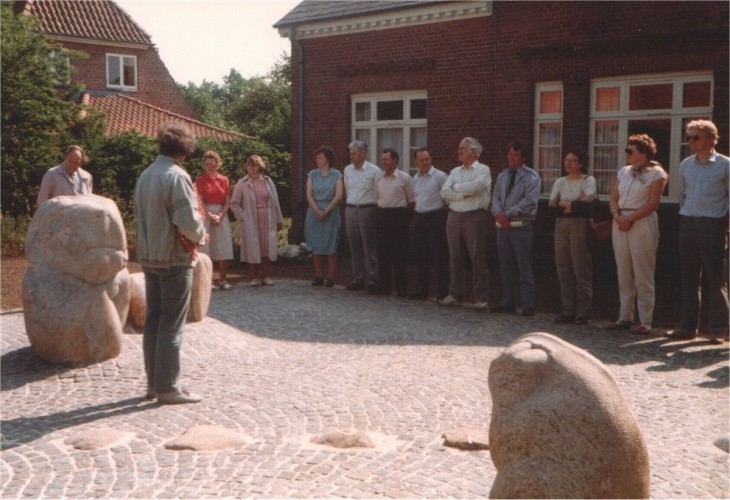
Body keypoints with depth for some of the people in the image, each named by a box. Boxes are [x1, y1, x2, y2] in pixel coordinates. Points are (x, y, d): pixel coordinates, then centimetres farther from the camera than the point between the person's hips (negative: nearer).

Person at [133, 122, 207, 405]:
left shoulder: (145, 176, 8)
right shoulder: (177, 176, -16)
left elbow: (140, 215, 13)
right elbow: (188, 220, -23)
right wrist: (200, 236, -2)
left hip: (148, 257, 8)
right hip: (174, 258, -7)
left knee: (153, 320, 13)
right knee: (171, 324, -2)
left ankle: (153, 383, 20)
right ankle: (168, 388, 3)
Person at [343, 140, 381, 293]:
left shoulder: (374, 170, -8)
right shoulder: (347, 170, 9)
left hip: (367, 210, -5)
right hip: (350, 210, 5)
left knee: (370, 247, -4)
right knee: (354, 247, 9)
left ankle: (373, 280, 1)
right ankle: (358, 279, 17)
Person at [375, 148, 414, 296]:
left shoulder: (404, 178, -4)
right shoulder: (378, 178, 10)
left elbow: (411, 200, 1)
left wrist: (406, 215, 0)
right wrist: (380, 211, 9)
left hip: (399, 215, -5)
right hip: (382, 215, 5)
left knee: (399, 254, -3)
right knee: (383, 252, 6)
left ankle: (401, 287, 3)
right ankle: (385, 285, 14)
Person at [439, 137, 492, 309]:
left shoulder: (483, 170, 0)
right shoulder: (455, 171, 16)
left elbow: (475, 187, -18)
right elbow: (444, 192, 3)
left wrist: (456, 187, -3)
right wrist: (464, 194, -9)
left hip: (474, 217, -6)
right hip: (454, 217, 6)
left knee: (478, 259, -4)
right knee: (455, 259, 9)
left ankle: (481, 298, 0)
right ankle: (455, 295, 17)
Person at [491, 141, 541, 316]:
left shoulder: (531, 176, -3)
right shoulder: (502, 176, 16)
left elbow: (530, 200, -13)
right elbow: (495, 197, 10)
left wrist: (508, 213, -16)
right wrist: (499, 214, -10)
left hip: (521, 226, -5)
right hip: (503, 225, 6)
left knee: (524, 267, -4)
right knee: (506, 267, 10)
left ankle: (528, 305, 1)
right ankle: (506, 302, 17)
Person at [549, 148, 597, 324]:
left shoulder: (588, 180, -1)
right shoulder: (560, 182, 15)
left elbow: (589, 201, -16)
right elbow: (552, 204, 4)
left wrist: (566, 204, -7)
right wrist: (576, 206, -9)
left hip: (580, 225, -6)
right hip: (561, 225, 6)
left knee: (581, 270, -5)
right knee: (563, 269, 6)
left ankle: (582, 313, 1)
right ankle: (568, 311, 12)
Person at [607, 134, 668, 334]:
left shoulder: (656, 173, -3)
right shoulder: (623, 172, 16)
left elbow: (653, 203, -11)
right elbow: (613, 198, 11)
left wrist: (630, 219, -16)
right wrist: (617, 216, -8)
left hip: (642, 224, -6)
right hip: (620, 224, 6)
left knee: (643, 276, -3)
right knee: (624, 274, 8)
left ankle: (645, 321, 1)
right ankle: (625, 318, 14)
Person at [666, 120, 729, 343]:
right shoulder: (686, 165, 10)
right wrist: (686, 218, 14)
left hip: (712, 225, -5)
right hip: (688, 224, 5)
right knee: (689, 278, 8)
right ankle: (688, 326, 15)